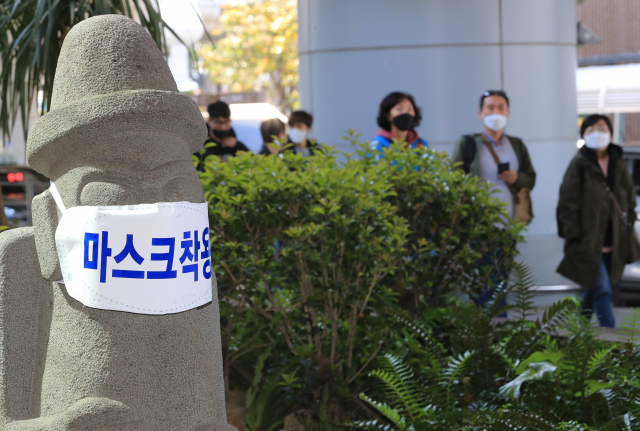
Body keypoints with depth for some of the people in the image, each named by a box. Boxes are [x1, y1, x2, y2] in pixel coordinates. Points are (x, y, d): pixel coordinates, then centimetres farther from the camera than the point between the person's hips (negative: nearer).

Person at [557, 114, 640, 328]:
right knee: (602, 291, -10)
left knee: (593, 290, 14)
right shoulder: (579, 166, -5)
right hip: (588, 244, -5)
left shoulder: (619, 166, 10)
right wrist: (574, 237, -12)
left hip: (614, 244, 5)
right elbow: (568, 205, -7)